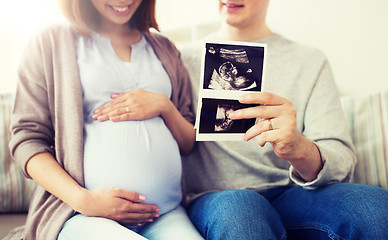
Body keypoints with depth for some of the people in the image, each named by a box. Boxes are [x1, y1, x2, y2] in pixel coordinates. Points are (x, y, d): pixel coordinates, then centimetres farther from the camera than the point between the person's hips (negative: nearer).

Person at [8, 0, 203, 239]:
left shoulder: (165, 49, 18)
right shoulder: (50, 43, 8)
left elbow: (189, 145, 17)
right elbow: (27, 139, 2)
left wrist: (164, 105, -3)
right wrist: (82, 199, -13)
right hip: (84, 215, -3)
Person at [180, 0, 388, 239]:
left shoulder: (311, 61, 7)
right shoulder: (183, 59, 8)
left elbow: (343, 163, -5)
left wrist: (299, 149, -28)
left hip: (290, 195, 1)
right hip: (213, 199, 0)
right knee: (239, 208, -36)